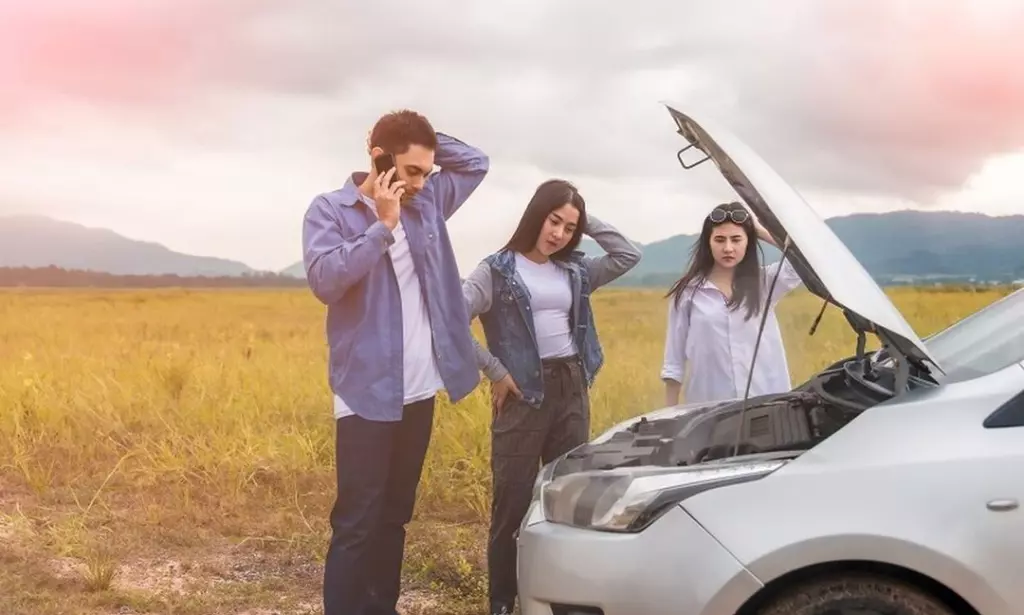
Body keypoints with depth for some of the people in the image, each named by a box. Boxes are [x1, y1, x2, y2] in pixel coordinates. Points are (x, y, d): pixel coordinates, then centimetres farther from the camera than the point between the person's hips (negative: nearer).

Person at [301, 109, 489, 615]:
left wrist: (427, 139, 4)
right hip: (368, 394, -6)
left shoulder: (427, 203, 9)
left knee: (395, 516, 15)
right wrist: (383, 226, -19)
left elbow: (476, 162, 20)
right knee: (357, 524, -3)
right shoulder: (331, 209, -6)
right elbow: (325, 280, -21)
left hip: (420, 392, 6)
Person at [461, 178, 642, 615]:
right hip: (524, 393, -5)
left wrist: (589, 224, 7)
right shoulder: (498, 269, -5)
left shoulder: (574, 271, 11)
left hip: (572, 388, 5)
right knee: (513, 503, -1)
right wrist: (494, 371, -11)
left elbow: (629, 256, 12)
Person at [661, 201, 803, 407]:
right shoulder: (688, 292, 2)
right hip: (710, 405, -1)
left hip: (767, 402, 1)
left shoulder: (765, 282, 7)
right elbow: (674, 359, 4)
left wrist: (761, 231, -2)